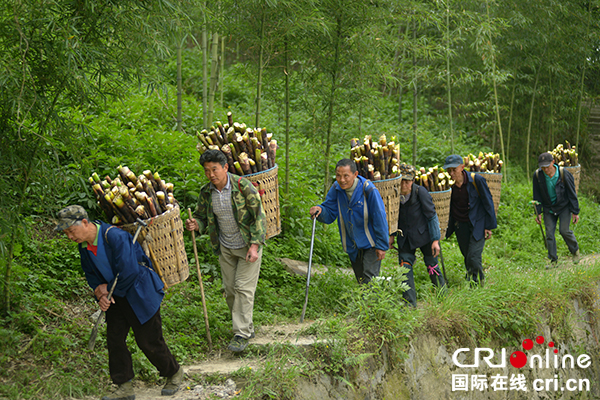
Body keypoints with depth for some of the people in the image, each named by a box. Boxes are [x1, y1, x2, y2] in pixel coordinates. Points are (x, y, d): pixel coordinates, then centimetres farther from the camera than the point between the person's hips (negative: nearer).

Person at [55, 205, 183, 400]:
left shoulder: (115, 236, -28)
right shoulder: (84, 245, -1)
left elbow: (129, 272, -30)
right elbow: (91, 274, 11)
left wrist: (108, 289, -15)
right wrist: (99, 293, -9)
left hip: (140, 294, -8)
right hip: (116, 297, 8)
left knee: (149, 341, 0)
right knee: (114, 340, 3)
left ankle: (175, 373, 24)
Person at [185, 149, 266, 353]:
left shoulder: (243, 186, -19)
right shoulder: (206, 192, -4)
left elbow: (259, 216, -15)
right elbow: (202, 216, 8)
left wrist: (255, 246, -21)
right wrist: (196, 224, -18)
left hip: (248, 245, -5)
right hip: (225, 248, 5)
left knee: (243, 288, -8)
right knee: (230, 289, 7)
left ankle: (241, 334, -4)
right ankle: (247, 328, 23)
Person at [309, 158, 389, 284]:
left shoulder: (369, 190, -24)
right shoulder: (336, 188, -8)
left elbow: (380, 219, -18)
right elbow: (329, 215, -4)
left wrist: (382, 245, -14)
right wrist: (320, 210, -28)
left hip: (370, 245, -6)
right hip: (352, 246, 6)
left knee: (369, 280, -15)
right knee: (361, 280, 18)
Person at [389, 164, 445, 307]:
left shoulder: (420, 192, -17)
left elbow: (432, 216, -12)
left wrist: (435, 240, -13)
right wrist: (392, 235, 12)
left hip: (424, 235, -4)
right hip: (405, 237, 4)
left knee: (432, 267, 3)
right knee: (405, 265, -5)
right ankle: (410, 302, 0)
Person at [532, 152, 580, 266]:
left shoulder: (564, 174, -20)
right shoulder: (537, 175, -14)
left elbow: (572, 193, -11)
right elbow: (537, 196, -1)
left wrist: (575, 212, -10)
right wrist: (538, 213, -2)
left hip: (564, 206, -3)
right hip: (549, 208, 3)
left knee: (564, 230, -11)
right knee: (549, 234, -3)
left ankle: (575, 250, 16)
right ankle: (553, 260, 9)